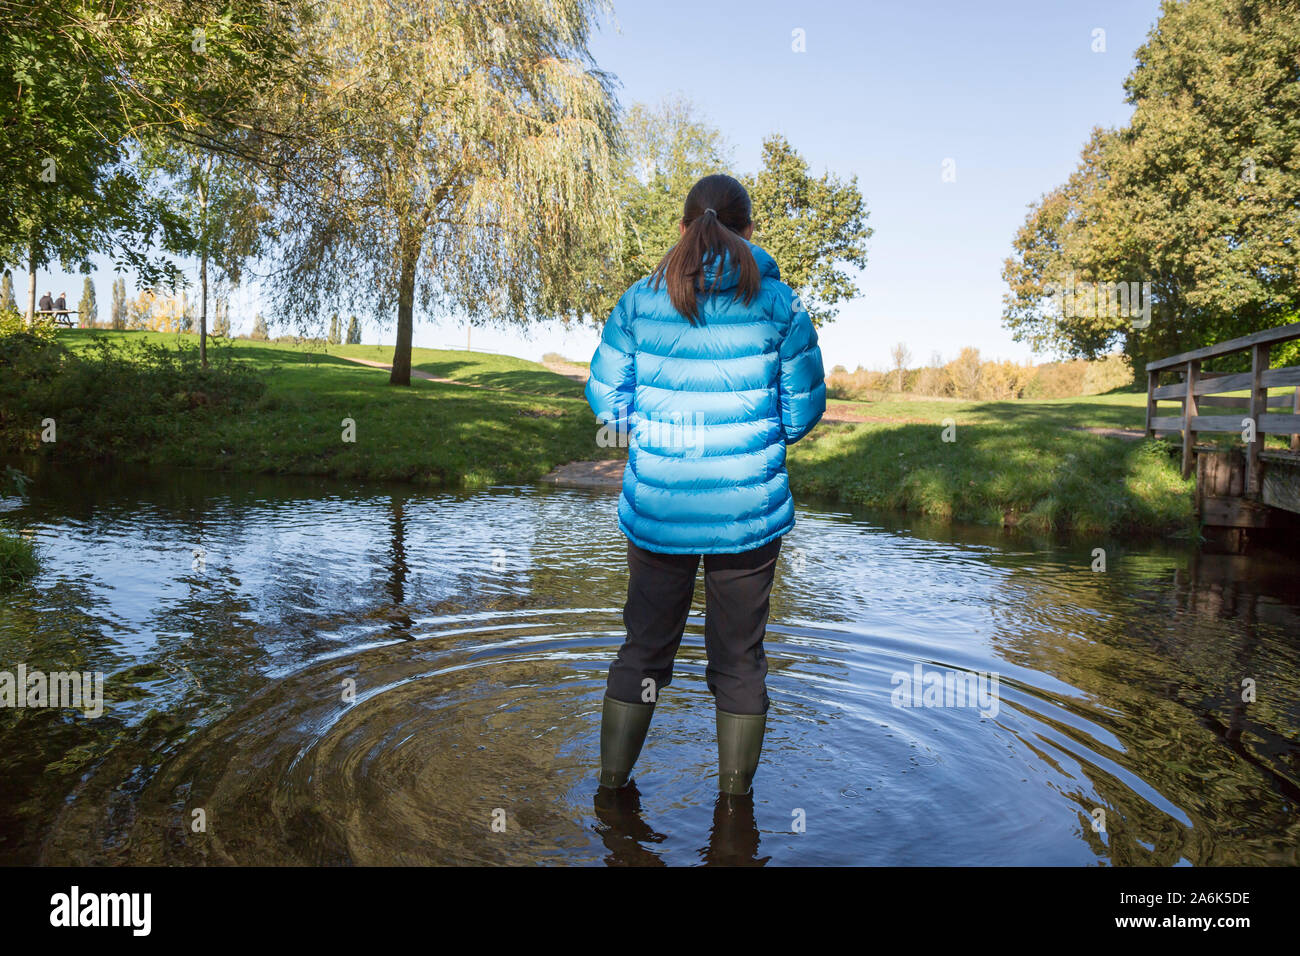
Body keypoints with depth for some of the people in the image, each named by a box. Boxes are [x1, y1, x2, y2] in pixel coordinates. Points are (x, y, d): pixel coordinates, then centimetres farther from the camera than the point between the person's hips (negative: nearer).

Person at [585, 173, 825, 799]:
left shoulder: (639, 300, -2)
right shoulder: (779, 305, -5)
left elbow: (607, 401, 0)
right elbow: (803, 412, -3)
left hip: (655, 506, 1)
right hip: (749, 511, -1)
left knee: (644, 647, 17)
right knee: (739, 657, 13)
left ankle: (611, 784, 29)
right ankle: (735, 798, 25)